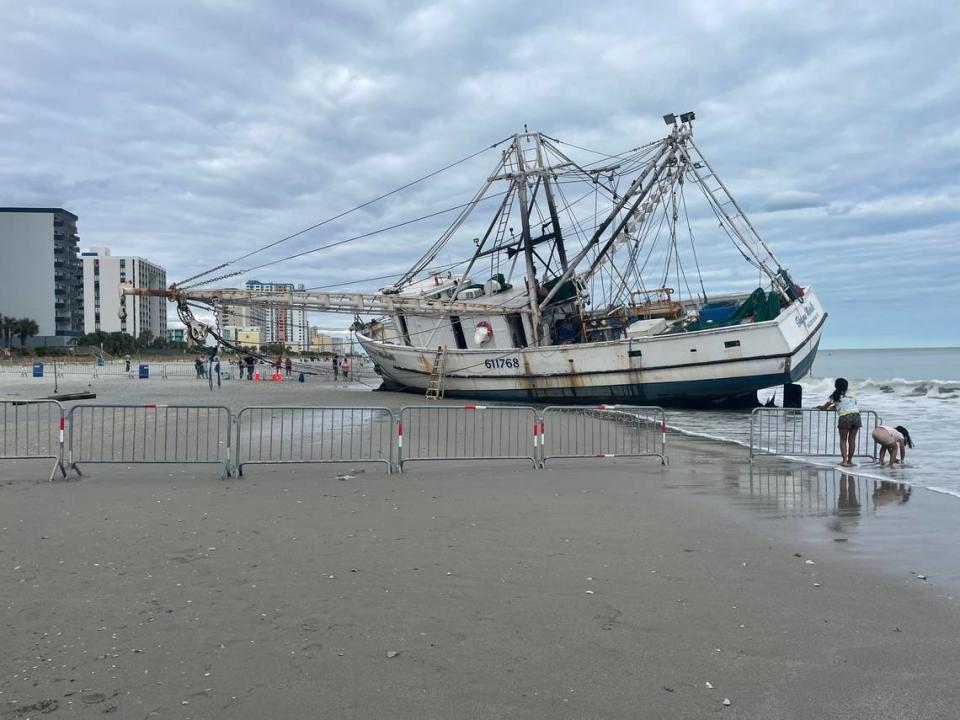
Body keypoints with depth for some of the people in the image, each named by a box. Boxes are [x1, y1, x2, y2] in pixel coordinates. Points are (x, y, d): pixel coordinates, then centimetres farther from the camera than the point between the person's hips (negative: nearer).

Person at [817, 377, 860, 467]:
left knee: (843, 440, 8)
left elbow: (824, 407, 14)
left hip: (844, 417, -3)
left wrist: (819, 407, 36)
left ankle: (844, 461, 0)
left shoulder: (835, 395, 12)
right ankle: (850, 461, 17)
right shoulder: (852, 395, 21)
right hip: (856, 415, 3)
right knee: (852, 440, 11)